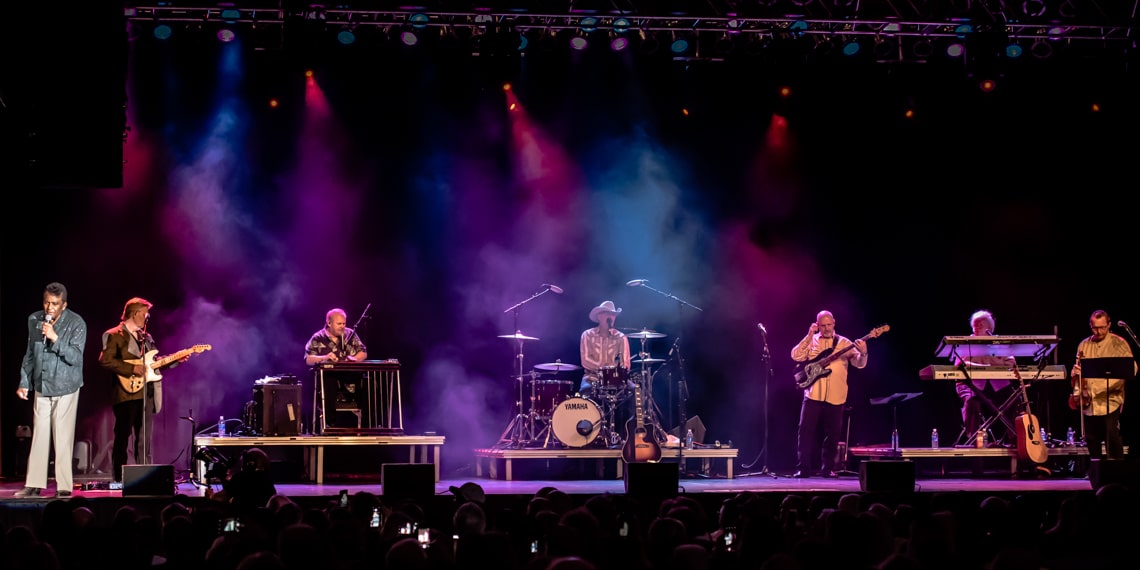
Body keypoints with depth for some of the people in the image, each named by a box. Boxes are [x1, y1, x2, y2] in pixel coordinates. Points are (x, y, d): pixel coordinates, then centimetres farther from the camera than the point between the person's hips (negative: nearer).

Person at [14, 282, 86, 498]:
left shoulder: (76, 324, -9)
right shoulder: (34, 320, 6)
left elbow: (75, 357, -17)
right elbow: (30, 354, 15)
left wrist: (55, 338, -27)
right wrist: (24, 382, 13)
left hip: (65, 388, -4)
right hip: (41, 387, 4)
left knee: (63, 439, -5)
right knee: (38, 436, 4)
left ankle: (64, 487, -2)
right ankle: (34, 484, 8)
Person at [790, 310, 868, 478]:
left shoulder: (844, 343, 7)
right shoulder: (811, 341, 9)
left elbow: (859, 364, -1)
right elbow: (796, 356, -5)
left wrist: (863, 353, -24)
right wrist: (809, 336, -10)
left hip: (835, 397, 0)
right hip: (813, 394, 0)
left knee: (832, 434, 5)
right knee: (806, 430, -5)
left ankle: (827, 468, 15)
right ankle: (803, 468, 0)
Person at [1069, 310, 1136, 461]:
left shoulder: (1119, 344, 1)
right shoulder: (1084, 345, 15)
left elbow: (1131, 368, -8)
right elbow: (1076, 373, 24)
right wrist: (1075, 371, 2)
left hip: (1110, 400, -5)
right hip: (1088, 401, 5)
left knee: (1113, 438, -12)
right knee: (1092, 441, 7)